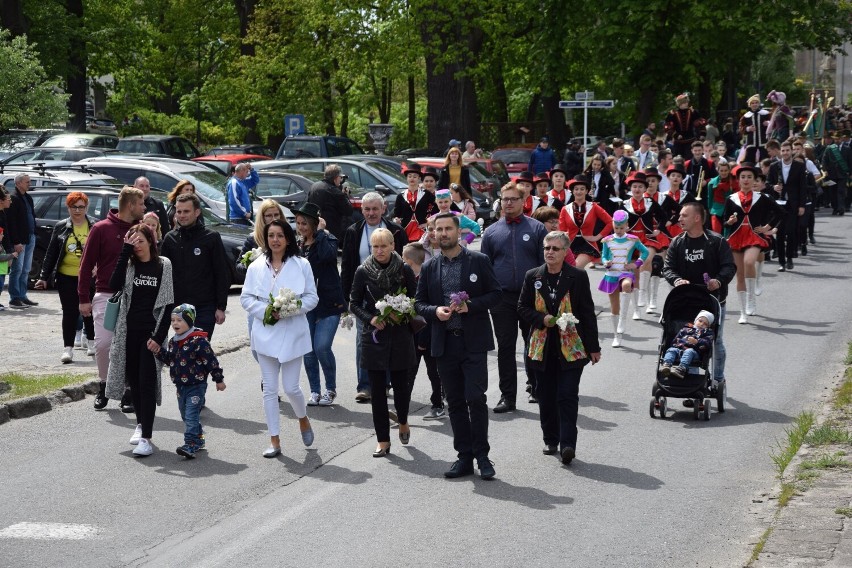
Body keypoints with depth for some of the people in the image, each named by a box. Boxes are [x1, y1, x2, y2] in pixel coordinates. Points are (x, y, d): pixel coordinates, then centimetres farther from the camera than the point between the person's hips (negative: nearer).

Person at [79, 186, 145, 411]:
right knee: (102, 343, -6)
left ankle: (129, 391, 10)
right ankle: (104, 386, 14)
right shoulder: (101, 229, -2)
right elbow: (87, 264, -1)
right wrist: (83, 298, -4)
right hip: (106, 295, -2)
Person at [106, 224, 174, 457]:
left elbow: (168, 303, -2)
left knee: (147, 383, -9)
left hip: (151, 332, -3)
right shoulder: (129, 265, 6)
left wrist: (159, 336, -10)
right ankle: (140, 424, 30)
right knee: (133, 380, 11)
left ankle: (146, 438, -12)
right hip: (129, 330, 3)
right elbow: (114, 284, -15)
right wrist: (126, 250, -15)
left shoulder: (163, 266, 0)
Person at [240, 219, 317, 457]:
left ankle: (303, 420, 30)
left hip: (292, 333, -2)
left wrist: (289, 309, -16)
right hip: (265, 333, 2)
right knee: (270, 389, 4)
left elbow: (312, 297, -1)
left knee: (291, 387, -3)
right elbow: (246, 298, 5)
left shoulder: (301, 265, -1)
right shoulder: (256, 267, 4)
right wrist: (265, 311, -12)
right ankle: (274, 440, 10)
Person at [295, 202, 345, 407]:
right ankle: (315, 391, 15)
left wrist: (320, 232, -19)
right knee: (308, 350, 3)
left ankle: (330, 389, 6)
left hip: (329, 303, -5)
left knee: (322, 347, -13)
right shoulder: (298, 246, 11)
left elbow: (327, 254, -29)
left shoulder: (327, 239, -5)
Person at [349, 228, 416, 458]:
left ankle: (403, 421, 35)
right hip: (374, 335, 0)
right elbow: (354, 304, 5)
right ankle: (383, 441, 9)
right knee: (377, 389, 1)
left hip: (400, 335, 0)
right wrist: (371, 319, -11)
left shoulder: (404, 270, -3)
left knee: (401, 384, 2)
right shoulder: (363, 272, -2)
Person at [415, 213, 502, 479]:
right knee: (455, 403, 7)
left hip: (473, 342, -3)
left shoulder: (479, 261, 1)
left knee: (476, 398, -10)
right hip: (444, 344, 4)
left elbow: (495, 294, 1)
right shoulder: (429, 267, 10)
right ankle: (464, 457, 13)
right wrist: (434, 311, -9)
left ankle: (482, 456, 0)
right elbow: (419, 302, 12)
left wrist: (471, 305, -15)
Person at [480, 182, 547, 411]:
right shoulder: (491, 232, 8)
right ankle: (507, 397, 7)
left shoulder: (536, 229, 3)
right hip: (502, 298, 1)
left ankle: (536, 388, 26)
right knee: (505, 347, 2)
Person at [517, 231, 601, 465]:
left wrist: (593, 347, 0)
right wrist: (542, 319, -10)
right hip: (542, 347, 3)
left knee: (567, 397, -9)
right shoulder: (532, 277, 6)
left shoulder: (578, 277, -2)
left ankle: (567, 445, -11)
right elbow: (522, 307, 10)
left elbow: (587, 312, 0)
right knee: (546, 397, 10)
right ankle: (551, 440, 24)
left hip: (571, 347, -3)